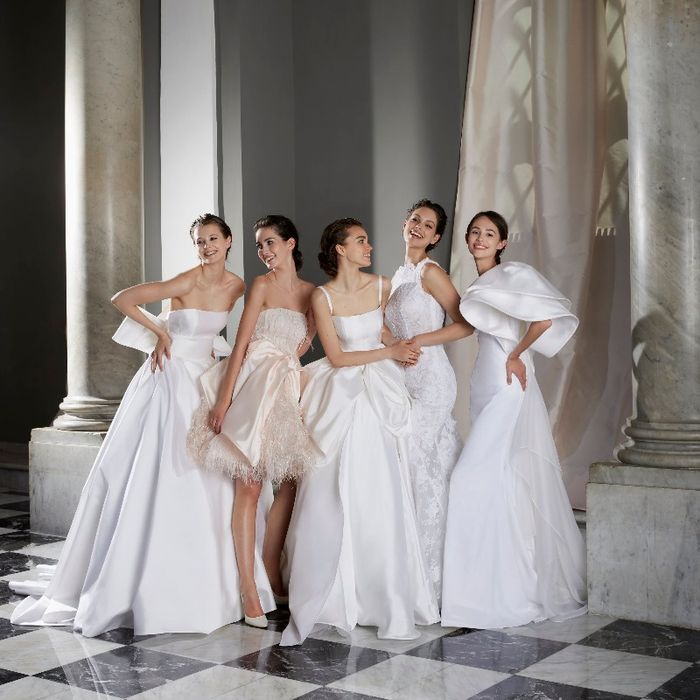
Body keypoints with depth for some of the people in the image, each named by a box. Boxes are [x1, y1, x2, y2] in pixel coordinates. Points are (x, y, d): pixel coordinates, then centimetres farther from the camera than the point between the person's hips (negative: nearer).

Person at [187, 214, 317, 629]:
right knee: (250, 485, -7)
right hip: (254, 384, -5)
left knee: (291, 482, 6)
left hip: (289, 387, 6)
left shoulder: (312, 292, 11)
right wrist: (223, 401, -12)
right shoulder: (262, 285, -2)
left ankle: (271, 570, 21)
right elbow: (240, 345, -7)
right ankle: (249, 590, -5)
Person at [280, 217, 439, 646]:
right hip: (342, 398, -3)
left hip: (379, 397, 3)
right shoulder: (322, 297, -7)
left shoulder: (382, 286, 4)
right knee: (333, 499, -1)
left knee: (383, 498, 4)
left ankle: (390, 601, 15)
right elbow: (337, 357, -8)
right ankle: (318, 600, 10)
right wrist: (390, 351, -7)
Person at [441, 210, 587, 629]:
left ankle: (495, 597, -6)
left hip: (508, 386, -9)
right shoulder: (478, 287, 18)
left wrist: (517, 355, -13)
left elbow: (548, 316, -19)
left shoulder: (512, 274, -7)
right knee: (513, 486, 11)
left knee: (480, 481, -12)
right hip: (487, 389, 9)